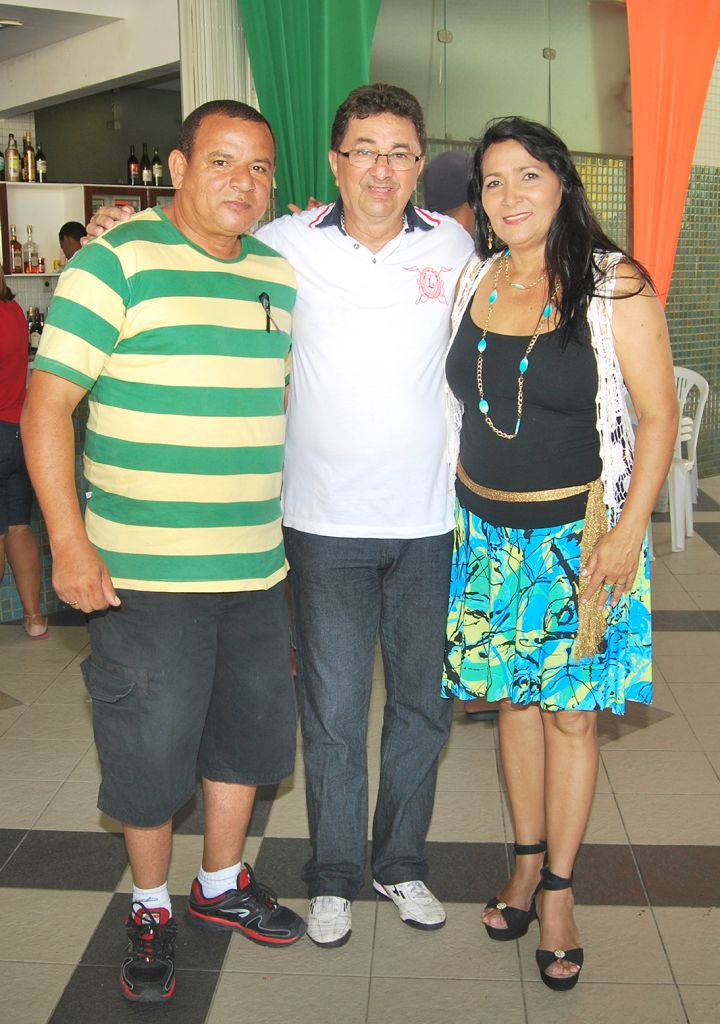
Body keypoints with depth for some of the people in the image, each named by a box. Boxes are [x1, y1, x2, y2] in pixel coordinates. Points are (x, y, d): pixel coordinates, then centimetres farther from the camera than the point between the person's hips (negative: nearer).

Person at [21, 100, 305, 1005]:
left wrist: (293, 523, 17)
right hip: (141, 573, -6)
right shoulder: (117, 261, -9)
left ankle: (222, 883, 40)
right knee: (149, 747, 7)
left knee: (247, 731, 18)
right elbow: (47, 405, -12)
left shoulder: (277, 275, 10)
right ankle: (151, 907, 31)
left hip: (256, 566, 6)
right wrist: (69, 542, -17)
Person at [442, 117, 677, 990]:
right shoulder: (471, 279, 4)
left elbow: (658, 414, -8)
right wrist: (457, 505, 9)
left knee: (570, 709, 3)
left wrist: (628, 532, -14)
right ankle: (526, 862, 30)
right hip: (486, 527, 4)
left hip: (577, 532, -4)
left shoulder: (614, 285, -9)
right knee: (513, 697, 13)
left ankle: (557, 890, 19)